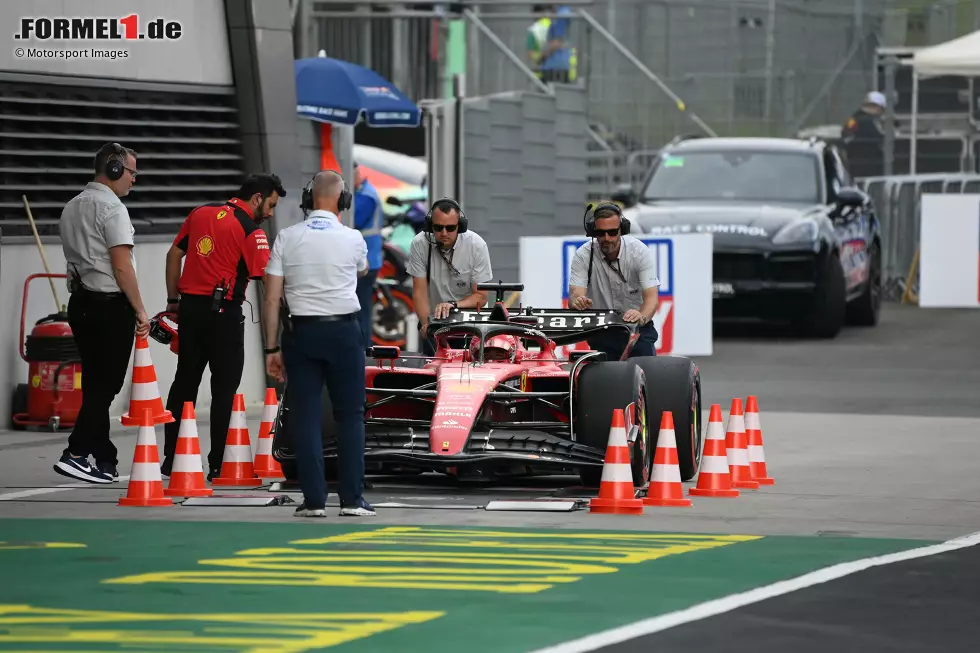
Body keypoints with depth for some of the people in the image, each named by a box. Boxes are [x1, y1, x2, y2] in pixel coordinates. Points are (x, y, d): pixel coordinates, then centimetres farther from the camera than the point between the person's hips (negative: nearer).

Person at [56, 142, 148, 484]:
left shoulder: (71, 208, 15)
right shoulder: (112, 208, -12)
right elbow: (122, 267, -16)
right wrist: (140, 311, -9)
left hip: (80, 302, 9)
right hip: (111, 305, -9)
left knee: (94, 384, 10)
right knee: (106, 386, -6)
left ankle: (105, 461, 13)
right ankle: (75, 453, -14)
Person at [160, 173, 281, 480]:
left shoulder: (201, 213, 10)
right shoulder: (251, 230, -10)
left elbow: (174, 255, 13)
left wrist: (173, 300, 17)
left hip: (190, 305, 6)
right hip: (223, 311, -6)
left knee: (184, 382, 12)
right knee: (224, 388, 1)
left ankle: (171, 459, 15)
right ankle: (218, 464, 1)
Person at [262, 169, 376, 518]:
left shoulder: (287, 238, -1)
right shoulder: (352, 239, -3)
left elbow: (272, 300, -2)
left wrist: (272, 349, 4)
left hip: (301, 332, 1)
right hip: (344, 331, -1)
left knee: (306, 415, 2)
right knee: (350, 415, 5)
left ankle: (314, 499, -2)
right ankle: (352, 499, 1)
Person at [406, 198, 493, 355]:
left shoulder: (476, 245, -13)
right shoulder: (419, 244, -11)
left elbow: (481, 296, -10)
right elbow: (419, 291, -9)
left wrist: (453, 305, -27)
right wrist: (426, 324, -24)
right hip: (434, 320, 1)